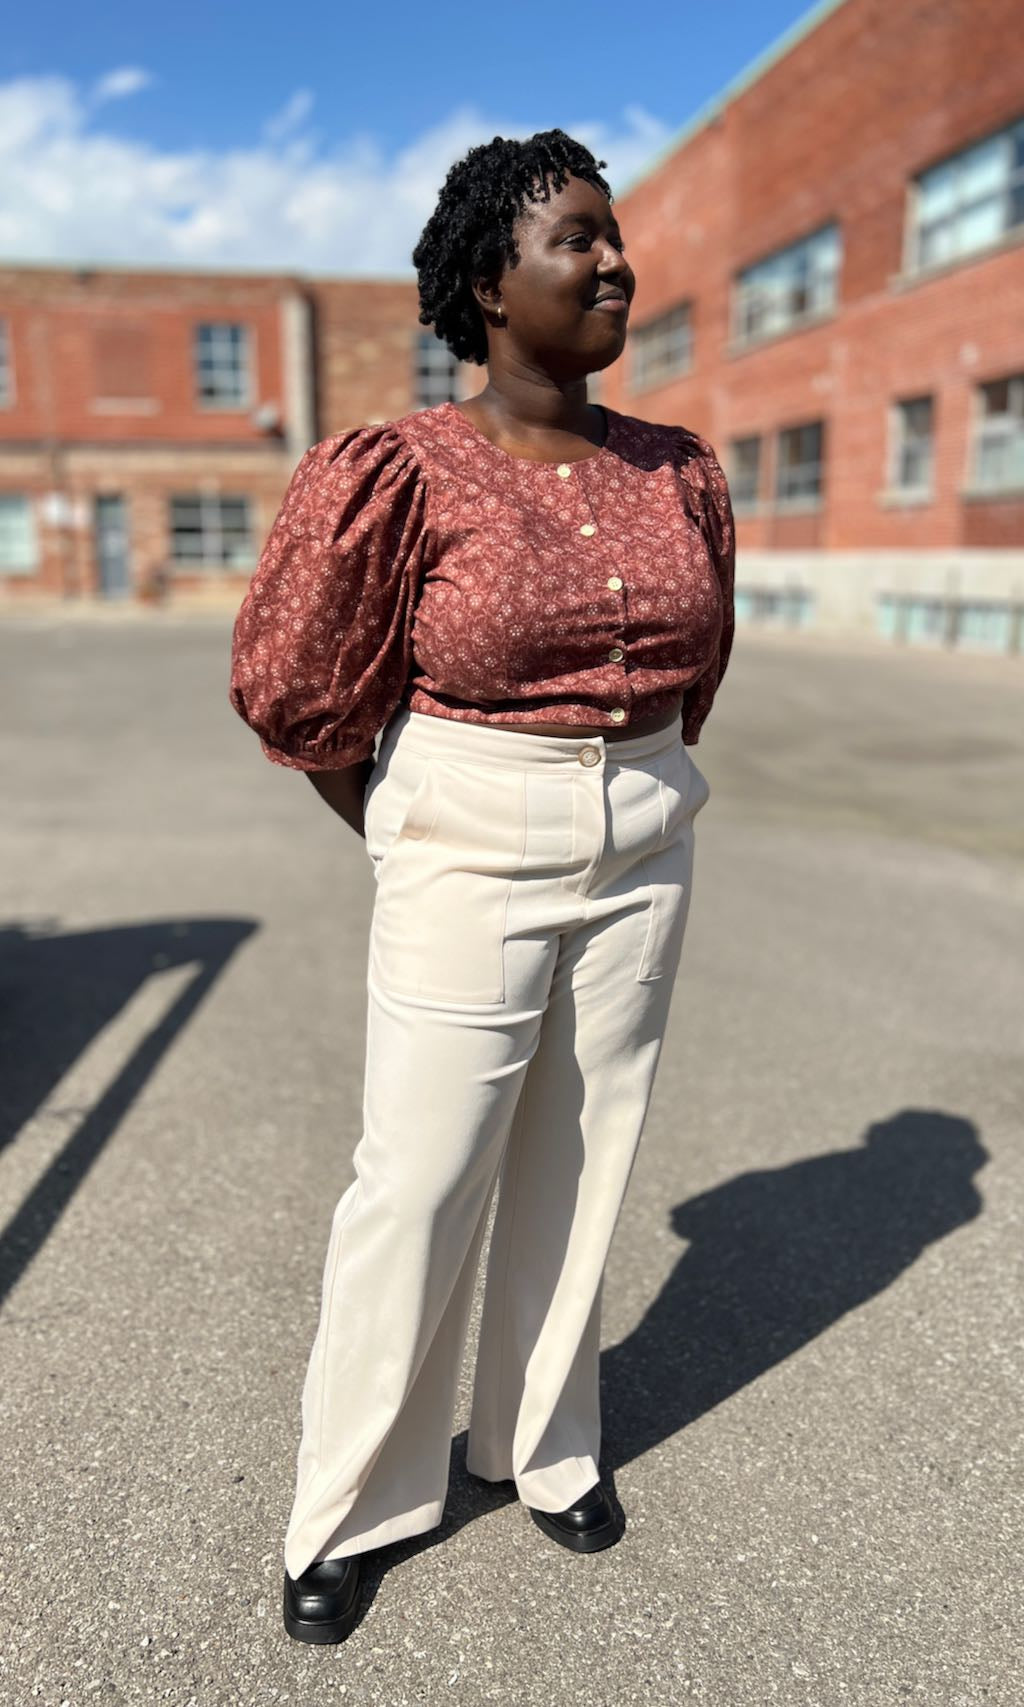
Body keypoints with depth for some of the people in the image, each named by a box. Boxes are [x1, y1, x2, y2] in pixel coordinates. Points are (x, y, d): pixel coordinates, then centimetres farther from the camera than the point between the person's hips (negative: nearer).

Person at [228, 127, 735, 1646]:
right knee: (419, 1182, 2)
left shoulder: (680, 475, 4)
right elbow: (293, 690, -3)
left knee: (580, 1166, 14)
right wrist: (412, 842, 5)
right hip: (471, 864, -4)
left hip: (644, 853, 5)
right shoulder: (404, 475, -10)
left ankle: (546, 1447, 37)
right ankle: (348, 1509, 25)